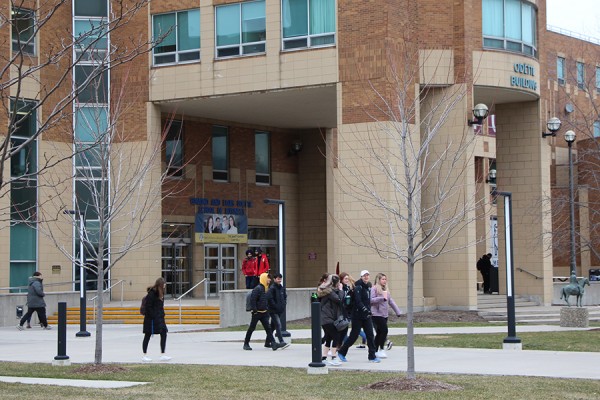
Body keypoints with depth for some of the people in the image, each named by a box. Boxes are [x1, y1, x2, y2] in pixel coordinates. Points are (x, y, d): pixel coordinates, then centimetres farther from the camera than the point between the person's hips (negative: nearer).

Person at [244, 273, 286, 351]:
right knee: (251, 328, 3)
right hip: (257, 312, -8)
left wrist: (267, 308, 17)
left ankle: (273, 344, -10)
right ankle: (246, 344, 14)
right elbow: (252, 299, -20)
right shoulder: (258, 288, -15)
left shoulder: (265, 289, 12)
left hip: (264, 313, 8)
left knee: (268, 328, -2)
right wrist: (255, 310, -20)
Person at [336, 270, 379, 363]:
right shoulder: (358, 287, -13)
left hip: (367, 316, 7)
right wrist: (365, 310, -32)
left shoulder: (368, 286, 13)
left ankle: (372, 357, 4)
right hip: (358, 316, -7)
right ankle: (342, 352, 18)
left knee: (370, 335, 1)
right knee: (354, 335, 1)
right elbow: (358, 301, -24)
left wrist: (369, 310, 13)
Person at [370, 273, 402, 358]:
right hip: (377, 314, -8)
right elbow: (371, 300, -19)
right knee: (384, 330, -14)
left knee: (379, 333, 10)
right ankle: (381, 349, -4)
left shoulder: (386, 290, 16)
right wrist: (382, 298, -24)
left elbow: (391, 301, 19)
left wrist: (398, 312, 14)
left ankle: (376, 351, 17)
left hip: (384, 314, 8)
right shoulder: (374, 289, -7)